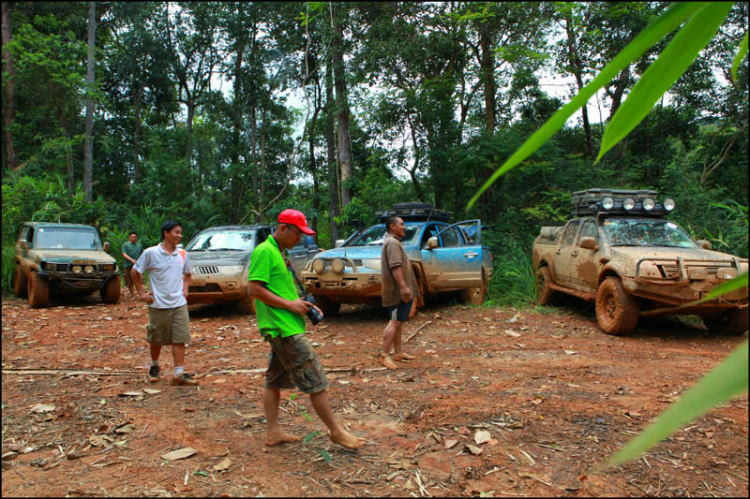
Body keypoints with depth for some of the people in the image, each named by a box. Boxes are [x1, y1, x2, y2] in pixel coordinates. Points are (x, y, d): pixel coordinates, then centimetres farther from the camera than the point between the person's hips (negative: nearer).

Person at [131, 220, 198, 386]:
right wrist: (142, 293, 1)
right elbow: (135, 272, 4)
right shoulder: (151, 253, -7)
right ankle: (155, 366, 36)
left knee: (180, 339, -3)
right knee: (157, 339, 12)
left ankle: (179, 374, 0)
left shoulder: (182, 254, 6)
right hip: (159, 304, -3)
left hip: (179, 304, 3)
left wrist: (185, 289, 8)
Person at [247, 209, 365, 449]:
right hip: (284, 329, -10)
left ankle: (273, 432, 24)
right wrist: (290, 305, -17)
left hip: (285, 328, 10)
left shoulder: (280, 253, 17)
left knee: (274, 381, 15)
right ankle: (336, 431, 6)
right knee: (316, 382, -4)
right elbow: (254, 288, -20)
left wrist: (302, 304, 9)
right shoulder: (264, 251, -13)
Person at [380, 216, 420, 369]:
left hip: (400, 291, 11)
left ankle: (399, 352, 23)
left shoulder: (393, 242, 21)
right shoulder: (392, 243, -14)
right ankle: (385, 355, -11)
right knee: (395, 322, -11)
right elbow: (395, 266, -26)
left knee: (398, 322, 15)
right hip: (398, 291, -11)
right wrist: (403, 286, -31)